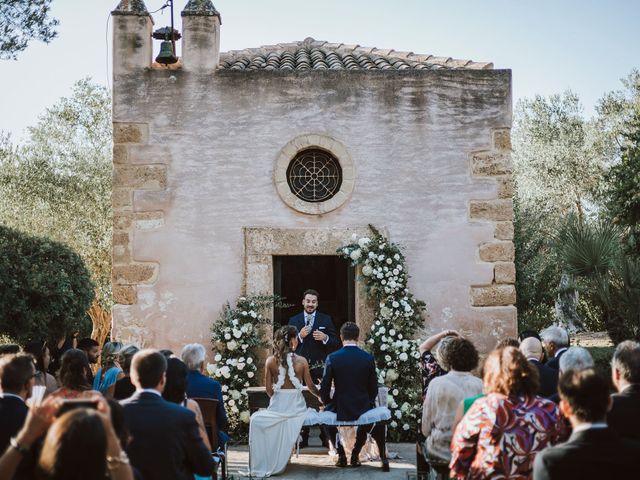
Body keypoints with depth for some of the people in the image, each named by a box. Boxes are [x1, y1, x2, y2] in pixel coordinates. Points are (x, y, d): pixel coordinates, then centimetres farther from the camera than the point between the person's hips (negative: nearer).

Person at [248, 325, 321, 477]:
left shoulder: (270, 361, -4)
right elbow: (310, 387, 3)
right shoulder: (301, 361, -5)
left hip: (277, 407, 0)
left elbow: (268, 389, 1)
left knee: (255, 419, 22)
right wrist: (321, 395, 24)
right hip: (297, 407, 0)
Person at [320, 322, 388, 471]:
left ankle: (341, 455, 26)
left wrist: (328, 404, 14)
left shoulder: (332, 358, -9)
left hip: (339, 410, -1)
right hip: (363, 409, 1)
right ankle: (355, 454, 28)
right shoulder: (368, 358, -4)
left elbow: (324, 389, -6)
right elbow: (373, 388, 2)